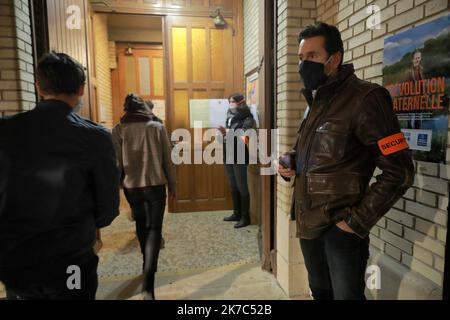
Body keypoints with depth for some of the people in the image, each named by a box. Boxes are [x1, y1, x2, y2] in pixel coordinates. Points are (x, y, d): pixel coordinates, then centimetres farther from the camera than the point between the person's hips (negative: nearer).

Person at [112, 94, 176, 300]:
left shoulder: (119, 130, -1)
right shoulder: (158, 127, -2)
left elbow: (116, 162, -2)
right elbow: (168, 159, -1)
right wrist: (172, 185, 8)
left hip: (131, 186, 2)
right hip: (155, 185, -2)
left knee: (141, 226, 23)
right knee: (154, 229, 0)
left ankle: (148, 264, 42)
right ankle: (148, 282, -14)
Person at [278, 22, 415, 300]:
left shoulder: (364, 98, -15)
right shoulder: (317, 100, 10)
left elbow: (400, 171, -17)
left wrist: (358, 221, -17)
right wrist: (290, 162, 2)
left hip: (339, 228, -7)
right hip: (308, 224, 7)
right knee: (320, 292, 22)